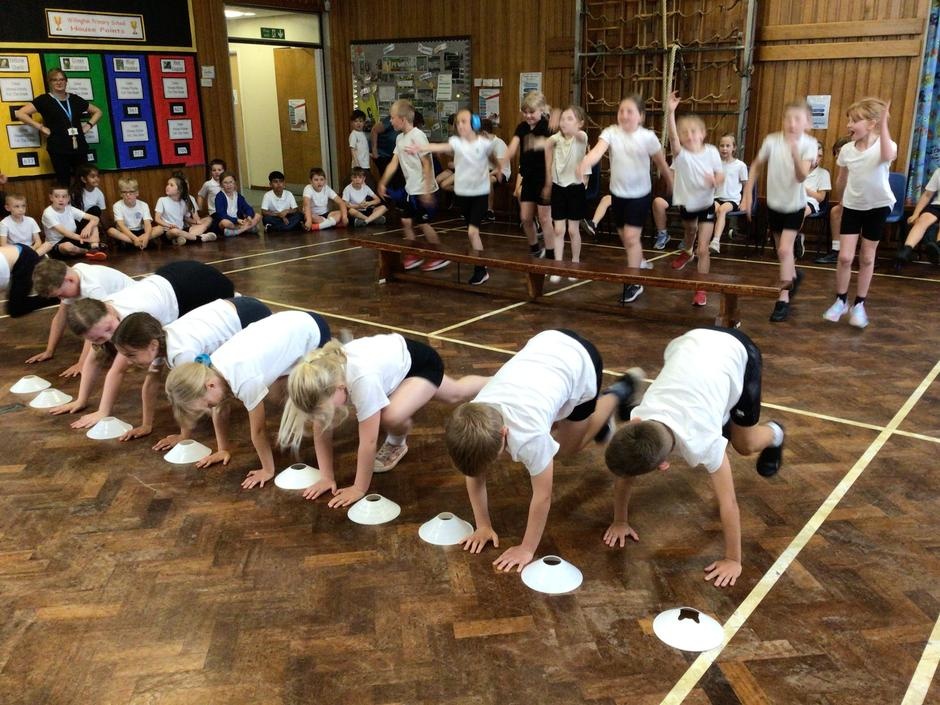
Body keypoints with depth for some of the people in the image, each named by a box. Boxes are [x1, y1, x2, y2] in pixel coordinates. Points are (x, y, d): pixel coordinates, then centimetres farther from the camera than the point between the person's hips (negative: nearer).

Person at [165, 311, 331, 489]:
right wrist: (224, 449, 11)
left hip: (312, 332, -6)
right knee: (273, 394, 10)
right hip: (290, 328, 6)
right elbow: (221, 412, 4)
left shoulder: (245, 380, -36)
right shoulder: (210, 370, -14)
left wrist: (268, 471, -12)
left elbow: (257, 430, -24)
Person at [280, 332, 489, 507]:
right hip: (394, 362, 7)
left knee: (391, 417, -32)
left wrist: (359, 489, -28)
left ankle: (397, 443, 4)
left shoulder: (363, 380, -48)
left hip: (421, 362, -7)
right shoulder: (323, 376, -28)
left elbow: (368, 441, -39)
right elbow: (322, 430, -16)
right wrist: (327, 477, -17)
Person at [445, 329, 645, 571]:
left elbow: (542, 497, -27)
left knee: (568, 446, 13)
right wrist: (483, 526, -6)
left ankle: (619, 394, 28)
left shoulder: (529, 433, -41)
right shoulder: (474, 420, -26)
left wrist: (527, 549, -17)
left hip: (580, 359, -4)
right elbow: (475, 475, -10)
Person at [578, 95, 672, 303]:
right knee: (624, 236, 16)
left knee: (631, 236, -10)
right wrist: (584, 164, -50)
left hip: (640, 194, -3)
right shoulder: (611, 132, -11)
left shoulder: (648, 137, -13)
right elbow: (597, 150, -30)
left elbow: (662, 163, -1)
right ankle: (639, 263, 44)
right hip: (617, 193, 3)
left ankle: (634, 283, 2)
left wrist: (673, 186, 9)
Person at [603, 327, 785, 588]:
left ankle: (773, 436, 39)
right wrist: (620, 521, -4)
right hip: (690, 343, 3)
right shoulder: (637, 423, -29)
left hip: (738, 352, -3)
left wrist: (732, 560, -23)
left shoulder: (702, 440, -39)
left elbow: (728, 503, -31)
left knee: (745, 444, 8)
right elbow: (624, 473, -13)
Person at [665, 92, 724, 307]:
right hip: (686, 203, 2)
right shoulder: (681, 154, -19)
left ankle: (700, 289, 0)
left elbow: (721, 176, -5)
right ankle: (687, 252, 66)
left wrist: (715, 180, -30)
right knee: (690, 231, 32)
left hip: (706, 204, -1)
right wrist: (670, 112, -55)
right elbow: (672, 136, -40)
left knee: (703, 249, -8)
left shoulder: (711, 152, -15)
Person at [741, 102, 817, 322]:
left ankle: (783, 299, -3)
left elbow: (801, 177, -28)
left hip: (795, 205, -3)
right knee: (783, 250, 17)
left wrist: (795, 152, -42)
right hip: (774, 203, 3)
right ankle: (794, 276, 49)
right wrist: (747, 194, -2)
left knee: (784, 250, -14)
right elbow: (756, 167, 2)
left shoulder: (809, 144, -18)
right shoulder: (772, 140, -12)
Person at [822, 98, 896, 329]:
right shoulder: (847, 149, -5)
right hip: (852, 206, 3)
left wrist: (884, 124, -46)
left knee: (867, 258, 8)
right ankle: (840, 301, 14)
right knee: (845, 256, -3)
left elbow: (888, 157, -43)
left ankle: (859, 304, 19)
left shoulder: (884, 145, -17)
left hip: (878, 206, -2)